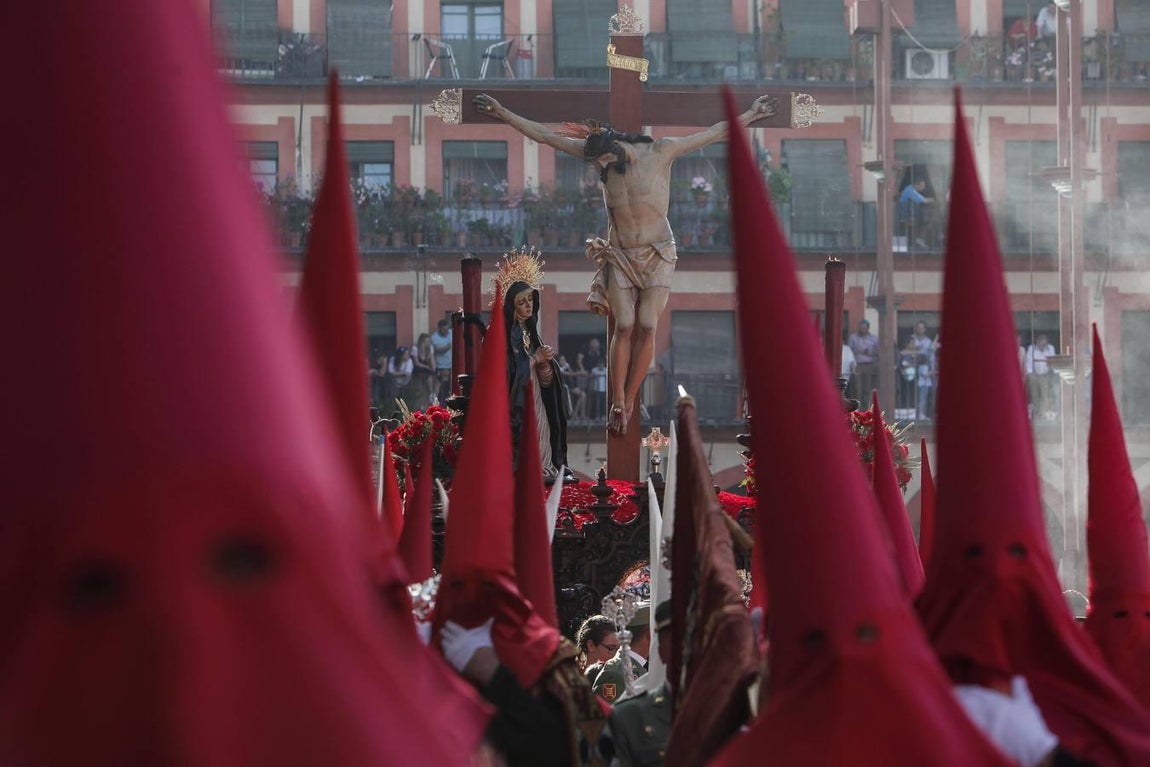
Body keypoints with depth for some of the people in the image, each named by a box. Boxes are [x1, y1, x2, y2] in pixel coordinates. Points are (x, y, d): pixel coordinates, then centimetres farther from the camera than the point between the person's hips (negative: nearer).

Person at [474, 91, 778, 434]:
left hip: (658, 254, -1)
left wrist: (751, 115, 3)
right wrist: (502, 113, -6)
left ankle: (629, 402, -2)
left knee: (646, 327, -10)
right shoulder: (596, 153, -5)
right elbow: (542, 135, -4)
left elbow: (715, 133, -1)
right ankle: (617, 403, -6)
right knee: (624, 327, -9)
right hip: (620, 256, 1)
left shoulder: (661, 151, -10)